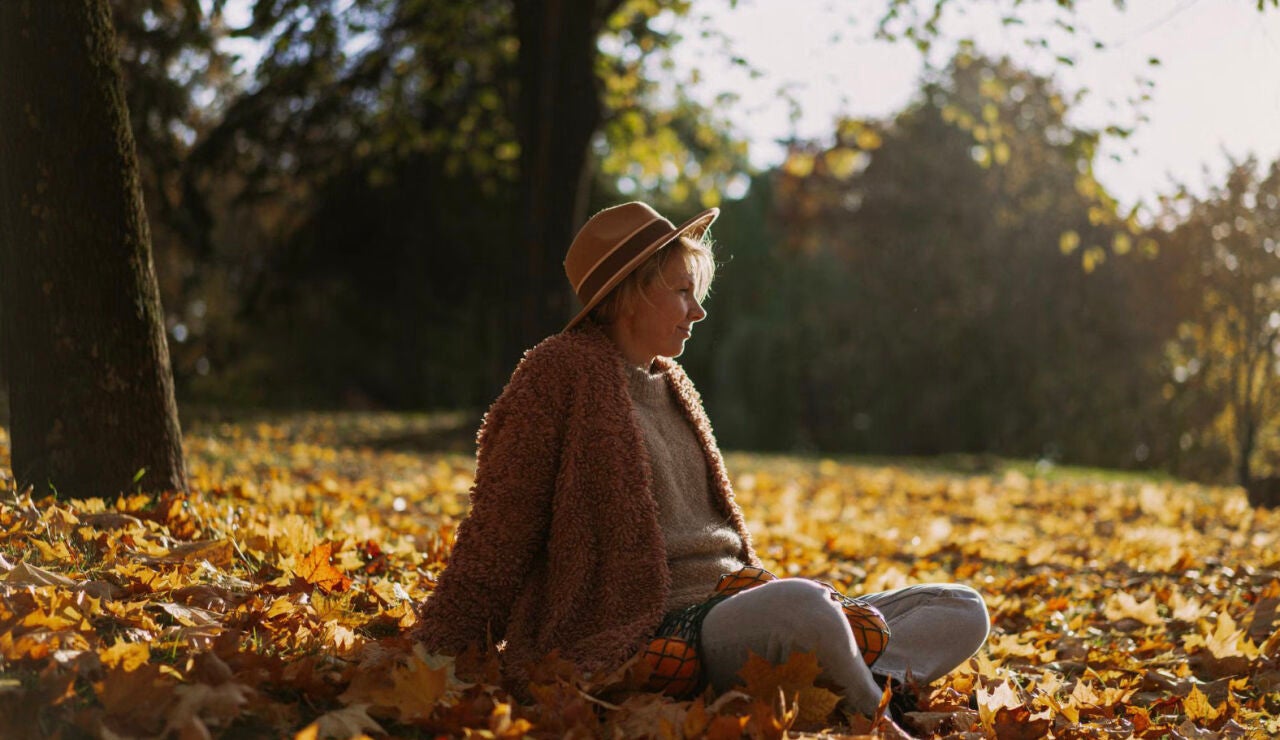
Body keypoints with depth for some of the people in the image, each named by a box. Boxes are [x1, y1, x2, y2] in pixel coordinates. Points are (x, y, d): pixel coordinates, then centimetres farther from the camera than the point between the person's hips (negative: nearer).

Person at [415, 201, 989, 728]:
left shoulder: (668, 382, 21)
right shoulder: (563, 375, -4)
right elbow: (496, 536, -5)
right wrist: (432, 665, -7)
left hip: (731, 605, 9)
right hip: (657, 633, -9)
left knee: (963, 610, -2)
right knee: (802, 603, -41)